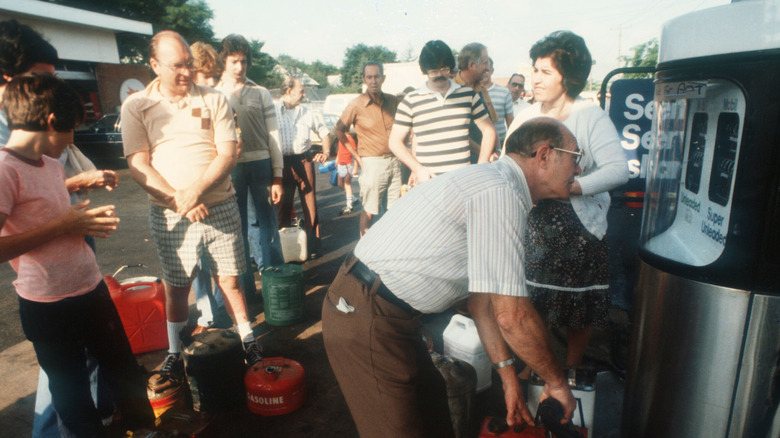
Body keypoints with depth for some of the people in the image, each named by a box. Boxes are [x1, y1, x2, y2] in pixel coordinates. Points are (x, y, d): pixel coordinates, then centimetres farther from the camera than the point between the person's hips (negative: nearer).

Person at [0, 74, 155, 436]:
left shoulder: (53, 166, 8)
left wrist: (89, 220, 2)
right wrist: (62, 225, -20)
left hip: (92, 288, 8)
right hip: (48, 307, -8)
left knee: (125, 372, 19)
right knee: (72, 394, 12)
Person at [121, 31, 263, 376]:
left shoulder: (214, 100, 3)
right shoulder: (136, 106, 2)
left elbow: (228, 155, -4)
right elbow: (137, 165, -4)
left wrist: (196, 190, -18)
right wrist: (177, 199, -17)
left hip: (219, 207, 0)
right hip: (169, 214, 0)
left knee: (229, 279, 7)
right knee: (176, 285, 11)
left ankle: (247, 340, 23)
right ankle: (174, 352, 29)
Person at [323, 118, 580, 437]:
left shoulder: (489, 183, 12)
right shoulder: (501, 192, -20)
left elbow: (482, 300, 14)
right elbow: (511, 315, -23)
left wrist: (508, 376, 15)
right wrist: (557, 382, -5)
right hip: (364, 317, -10)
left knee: (433, 411, 24)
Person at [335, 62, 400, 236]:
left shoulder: (392, 101, 6)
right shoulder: (356, 105, -8)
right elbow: (338, 130, 0)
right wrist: (356, 156, -4)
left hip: (394, 161, 5)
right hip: (372, 162, -5)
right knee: (369, 211, -2)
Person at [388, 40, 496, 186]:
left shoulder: (469, 95, 9)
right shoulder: (410, 101, 3)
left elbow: (489, 130, 14)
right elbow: (395, 142, 4)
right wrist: (418, 169, -7)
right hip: (428, 181, -1)